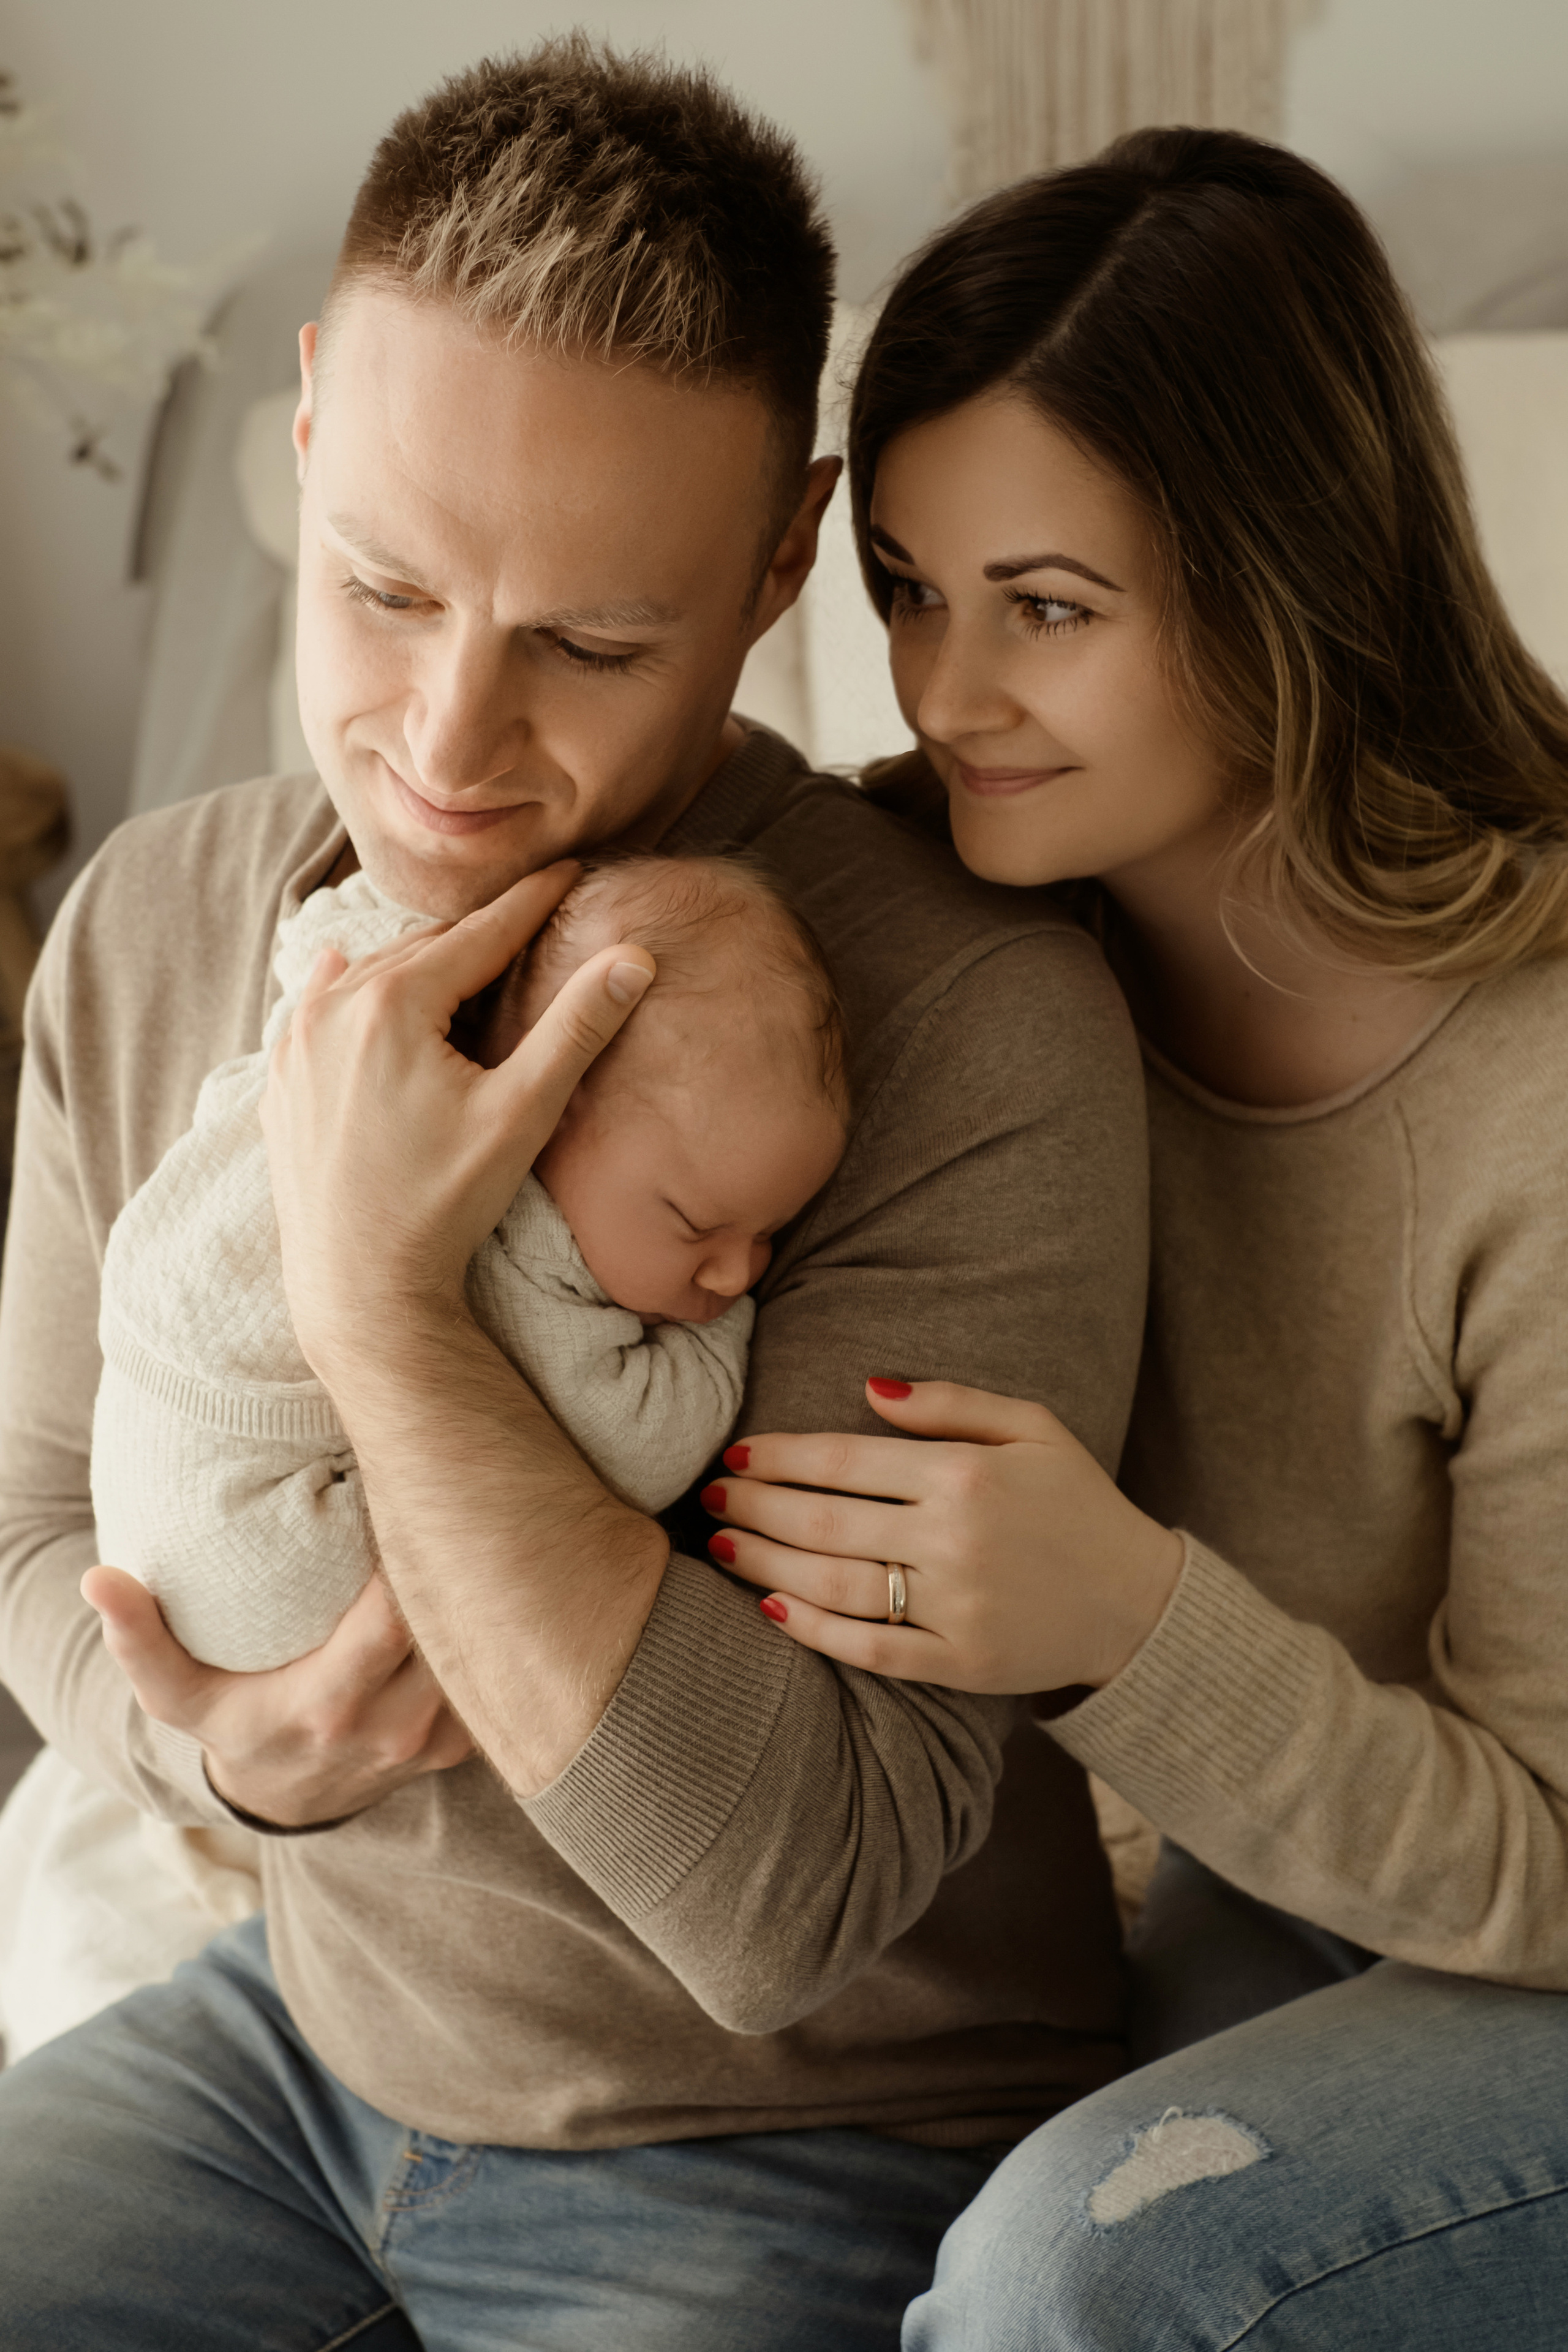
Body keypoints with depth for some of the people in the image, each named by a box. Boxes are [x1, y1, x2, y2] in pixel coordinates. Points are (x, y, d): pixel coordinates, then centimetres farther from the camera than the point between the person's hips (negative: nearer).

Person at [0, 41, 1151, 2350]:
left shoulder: (977, 1029, -26)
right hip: (317, 2015, 5)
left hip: (800, 2144, -4)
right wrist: (221, 1746, -17)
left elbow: (798, 1896, -27)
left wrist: (384, 1312, -34)